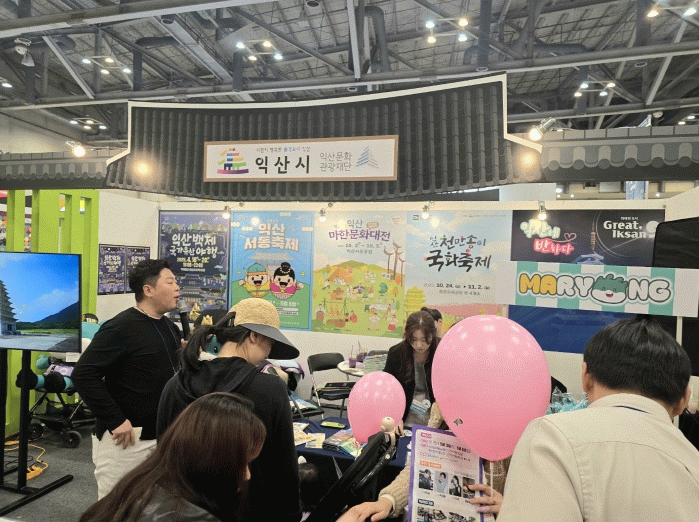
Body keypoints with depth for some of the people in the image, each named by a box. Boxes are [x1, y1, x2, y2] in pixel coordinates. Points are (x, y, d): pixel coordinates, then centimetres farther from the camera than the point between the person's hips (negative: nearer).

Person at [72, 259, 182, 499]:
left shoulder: (171, 328, 8)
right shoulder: (121, 327, -17)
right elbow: (83, 374, -21)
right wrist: (115, 421, -21)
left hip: (162, 436, 8)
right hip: (124, 439, -7)